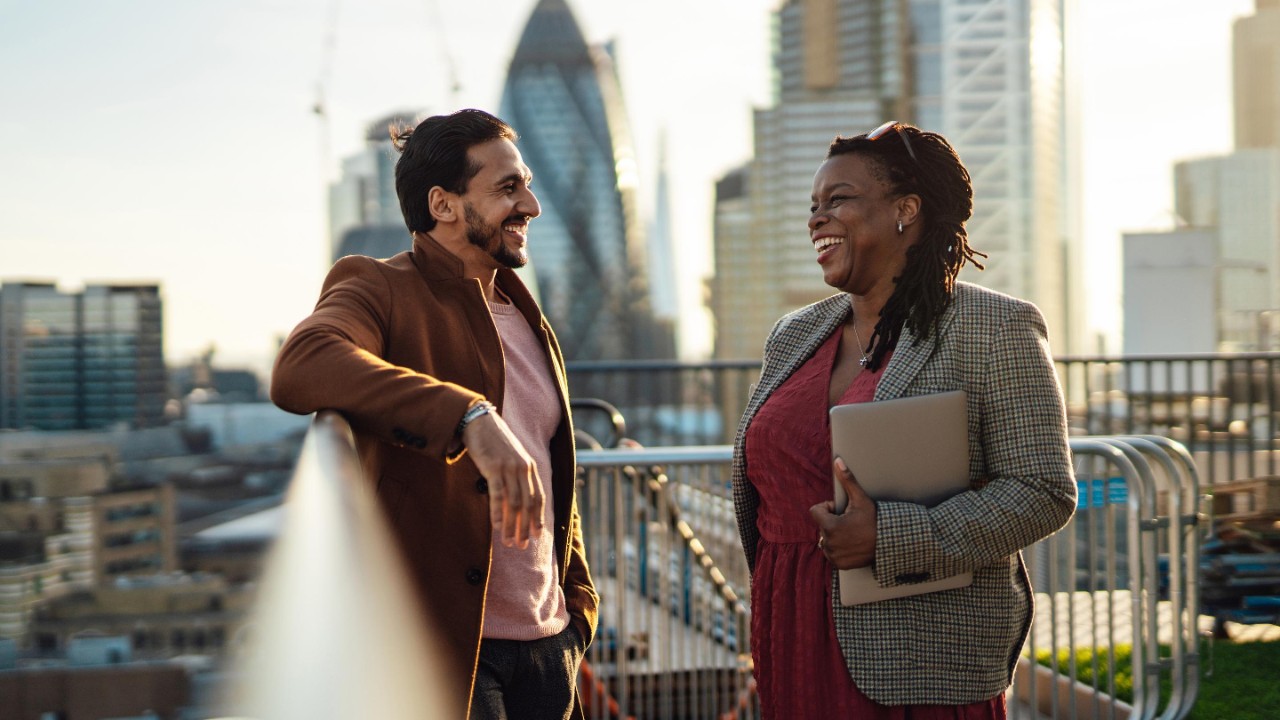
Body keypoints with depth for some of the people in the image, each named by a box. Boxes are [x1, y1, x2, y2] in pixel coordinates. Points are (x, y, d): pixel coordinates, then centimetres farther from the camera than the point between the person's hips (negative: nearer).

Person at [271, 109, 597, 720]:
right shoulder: (380, 290, -7)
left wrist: (577, 603, 14)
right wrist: (469, 416, -38)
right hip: (442, 647, -7)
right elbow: (300, 368, -29)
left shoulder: (524, 316, 17)